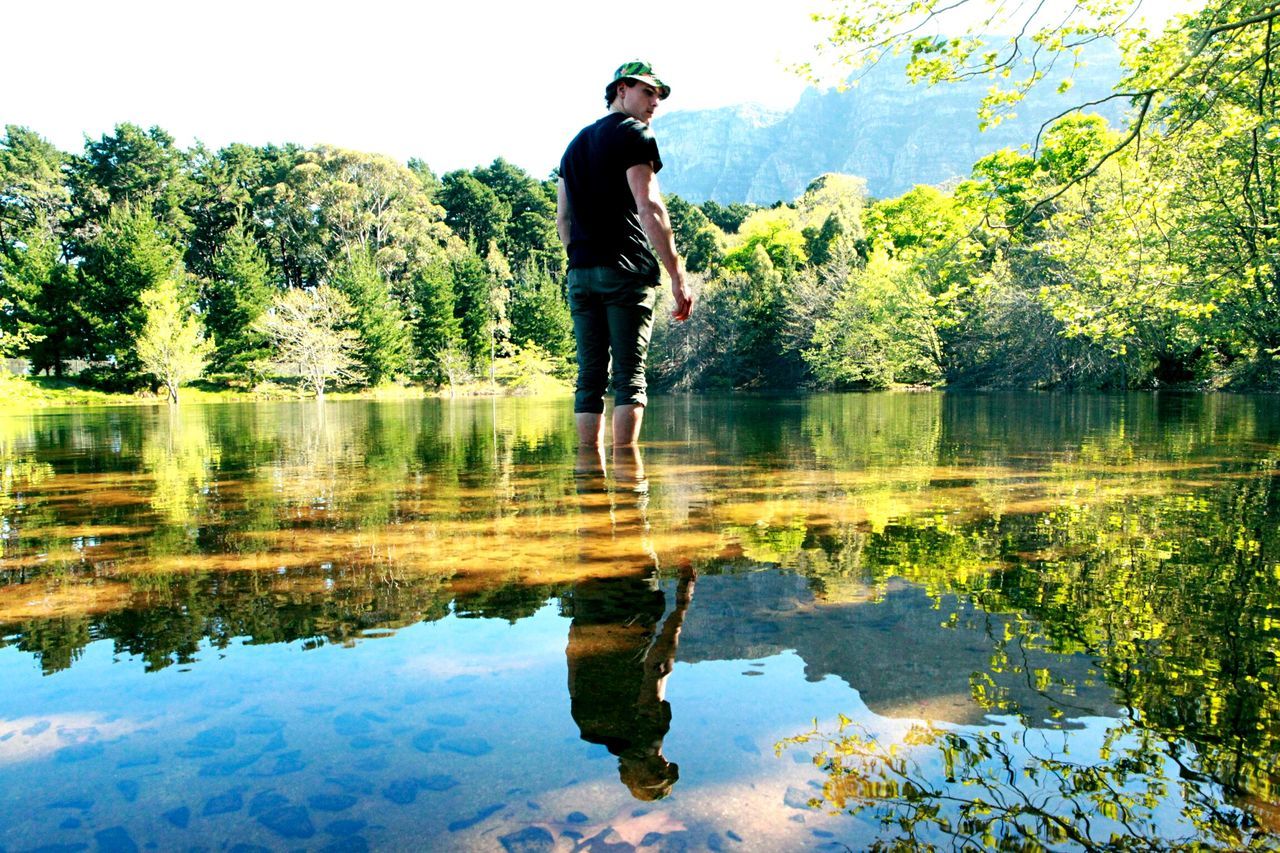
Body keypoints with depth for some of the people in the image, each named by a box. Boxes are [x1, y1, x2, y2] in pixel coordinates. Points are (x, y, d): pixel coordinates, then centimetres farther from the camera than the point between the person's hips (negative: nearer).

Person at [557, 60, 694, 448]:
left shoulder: (576, 143, 25)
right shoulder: (633, 134, 2)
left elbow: (562, 218, 22)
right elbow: (648, 207, -10)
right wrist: (677, 276, -12)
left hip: (580, 274, 7)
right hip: (625, 271, -6)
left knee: (590, 377, 5)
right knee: (630, 376, -7)